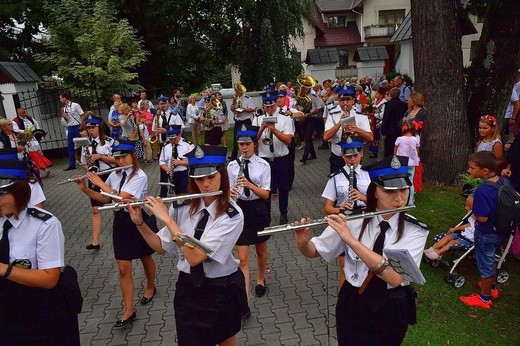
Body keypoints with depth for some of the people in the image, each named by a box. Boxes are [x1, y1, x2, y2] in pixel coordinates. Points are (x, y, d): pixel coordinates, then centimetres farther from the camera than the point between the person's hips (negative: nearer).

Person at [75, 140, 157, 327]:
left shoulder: (140, 176, -19)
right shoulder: (115, 175, 1)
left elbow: (121, 198, -28)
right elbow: (105, 199, 9)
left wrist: (100, 182, -20)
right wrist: (85, 189, -3)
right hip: (120, 221, 5)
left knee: (145, 258, 19)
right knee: (123, 269, 1)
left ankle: (150, 288, 47)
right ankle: (129, 311, 8)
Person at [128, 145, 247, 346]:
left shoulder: (232, 216, -22)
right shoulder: (183, 206, -7)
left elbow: (195, 257, -29)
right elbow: (161, 247, 1)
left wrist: (167, 219, -28)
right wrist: (139, 222, -13)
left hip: (221, 292, -3)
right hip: (187, 289, 3)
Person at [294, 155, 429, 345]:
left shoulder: (415, 230, -15)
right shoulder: (353, 220, -12)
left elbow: (395, 277, -30)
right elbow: (314, 251, -3)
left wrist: (350, 239, -36)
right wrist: (303, 242, -27)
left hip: (391, 311, 0)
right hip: (352, 305, 1)